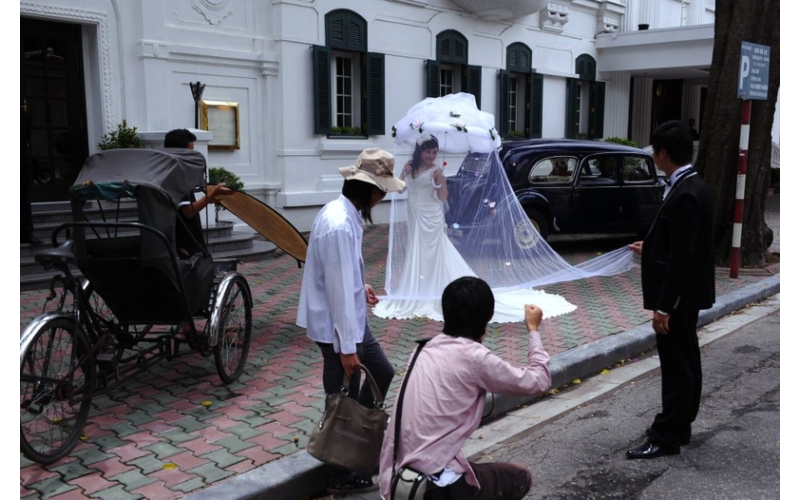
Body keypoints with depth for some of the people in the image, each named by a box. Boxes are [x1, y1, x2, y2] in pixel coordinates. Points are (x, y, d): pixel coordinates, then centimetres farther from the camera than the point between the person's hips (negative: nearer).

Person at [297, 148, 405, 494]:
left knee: (382, 374, 22)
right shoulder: (339, 225, -28)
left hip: (353, 318, 10)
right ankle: (341, 477, 25)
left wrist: (360, 286, 23)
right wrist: (347, 347, -23)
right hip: (337, 325, -10)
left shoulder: (346, 212, 3)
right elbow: (338, 290, -27)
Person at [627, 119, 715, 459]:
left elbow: (682, 256, -25)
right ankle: (679, 427, 30)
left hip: (678, 296, -10)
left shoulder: (685, 195, -23)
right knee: (684, 362, 17)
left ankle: (666, 438, 8)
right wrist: (650, 249, 29)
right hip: (685, 295, 10)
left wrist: (664, 306, -23)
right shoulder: (691, 186, 8)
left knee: (676, 366, -1)